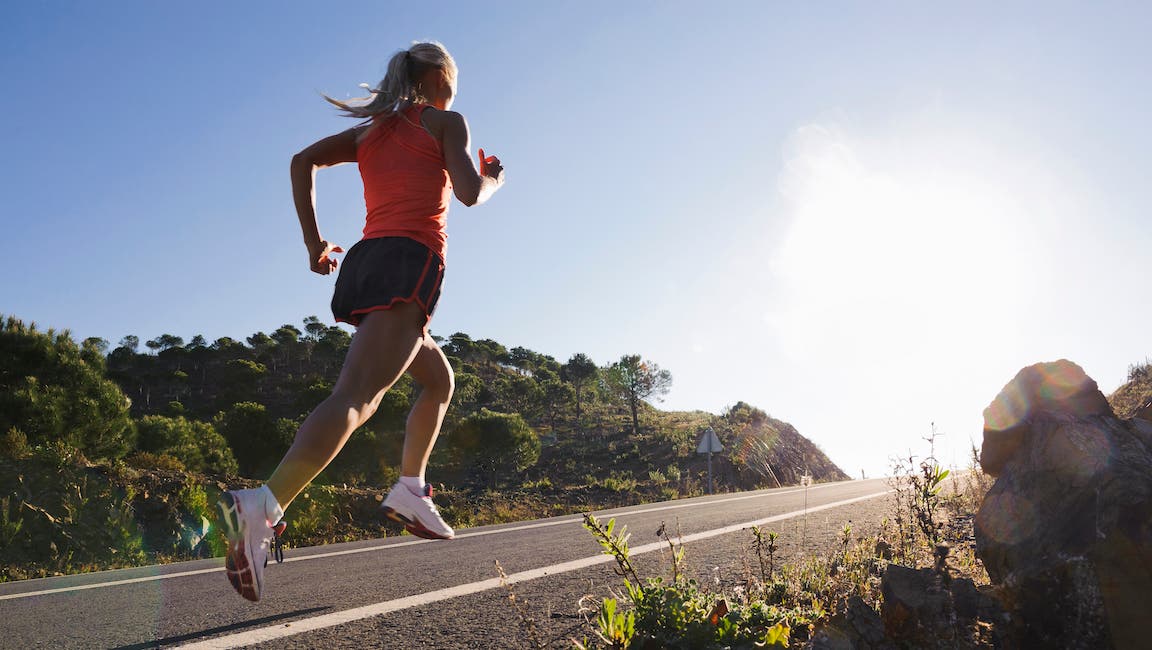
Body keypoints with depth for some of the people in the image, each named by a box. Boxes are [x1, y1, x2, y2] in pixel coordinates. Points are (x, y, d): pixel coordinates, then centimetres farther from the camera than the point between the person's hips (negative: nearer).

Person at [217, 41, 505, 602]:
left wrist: (313, 241, 12)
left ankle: (409, 491, 16)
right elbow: (470, 193, -3)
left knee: (439, 378, 23)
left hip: (364, 262, 8)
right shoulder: (446, 121, 9)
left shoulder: (371, 129, 24)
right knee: (356, 395, -22)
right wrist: (494, 179, 19)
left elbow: (303, 161, 12)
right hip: (409, 263, -8)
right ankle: (263, 505, -39)